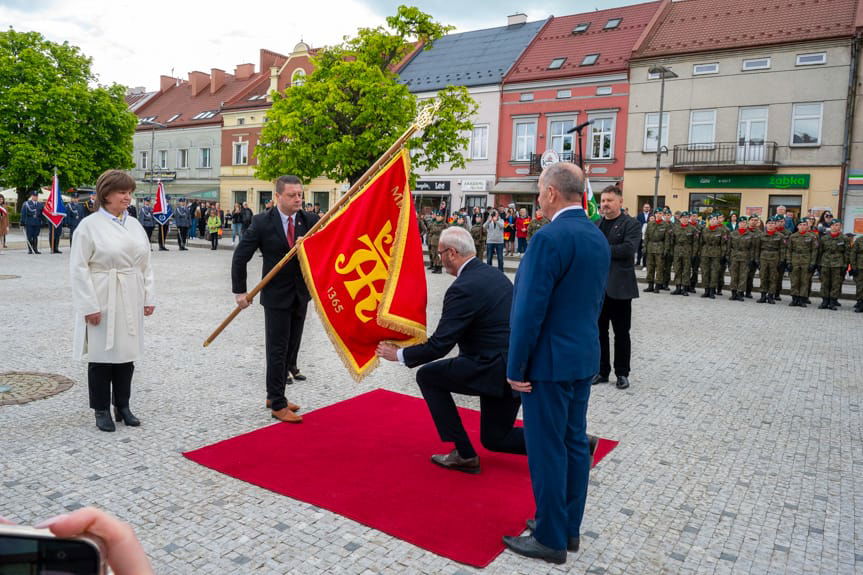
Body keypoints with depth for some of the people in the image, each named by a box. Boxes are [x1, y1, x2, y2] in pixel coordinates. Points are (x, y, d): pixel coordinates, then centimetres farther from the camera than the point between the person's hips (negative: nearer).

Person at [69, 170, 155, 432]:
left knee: (127, 353, 11)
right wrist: (89, 306, -14)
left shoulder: (135, 224, 9)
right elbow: (79, 268, -9)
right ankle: (102, 410, 18)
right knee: (102, 354, 5)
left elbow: (145, 265, 13)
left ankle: (122, 406, 25)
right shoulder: (90, 225, -7)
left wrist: (149, 297, 8)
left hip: (130, 302, 5)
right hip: (102, 302, -5)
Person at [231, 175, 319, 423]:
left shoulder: (310, 221, -1)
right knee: (277, 349, -1)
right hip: (276, 296, -4)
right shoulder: (262, 222, -10)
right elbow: (240, 256, -6)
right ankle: (278, 405, 9)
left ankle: (274, 395, 29)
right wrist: (239, 291, -7)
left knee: (292, 346, 13)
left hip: (301, 294, 5)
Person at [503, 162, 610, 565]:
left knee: (547, 449, 3)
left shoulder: (550, 238, -20)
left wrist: (516, 367, -14)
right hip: (584, 356, 9)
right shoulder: (598, 237, 8)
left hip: (550, 361, -9)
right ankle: (569, 528, 30)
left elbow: (530, 310, -21)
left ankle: (551, 539, 16)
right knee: (574, 443, 16)